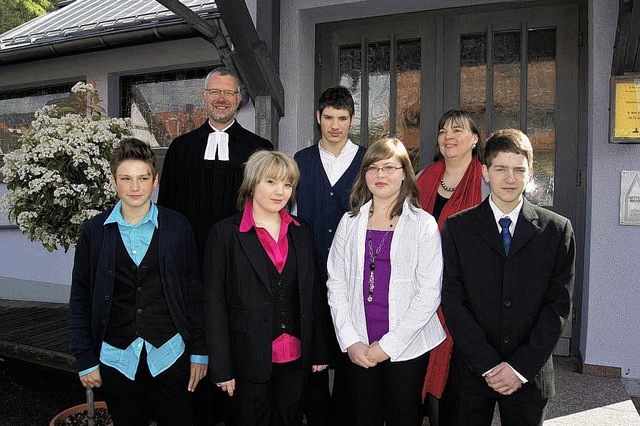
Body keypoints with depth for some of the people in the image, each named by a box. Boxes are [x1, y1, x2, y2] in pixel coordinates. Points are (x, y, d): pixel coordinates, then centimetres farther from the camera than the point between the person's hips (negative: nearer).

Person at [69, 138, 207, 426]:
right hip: (116, 358, 1)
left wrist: (199, 351, 0)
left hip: (169, 355, -1)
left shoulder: (177, 227, -4)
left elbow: (194, 292, 0)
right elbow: (80, 299, 3)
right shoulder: (94, 231, -2)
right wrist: (85, 359, 2)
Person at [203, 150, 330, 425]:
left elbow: (314, 294, 9)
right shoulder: (225, 233, -7)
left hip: (295, 358, 4)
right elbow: (214, 303, -7)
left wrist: (319, 351, 8)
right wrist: (222, 368, -9)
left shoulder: (301, 231, 6)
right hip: (249, 358, -3)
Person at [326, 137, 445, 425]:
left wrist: (389, 344, -11)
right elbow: (336, 284, 4)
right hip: (358, 350, 2)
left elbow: (429, 293, -8)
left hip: (407, 347, -2)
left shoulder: (423, 224, -4)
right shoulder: (350, 222, 5)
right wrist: (350, 341, -4)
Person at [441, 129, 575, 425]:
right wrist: (488, 365, -11)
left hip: (530, 375, 1)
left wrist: (520, 366, -9)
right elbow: (452, 301, -7)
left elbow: (559, 304, -3)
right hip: (472, 373, 0)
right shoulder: (457, 228, -3)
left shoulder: (557, 230, 0)